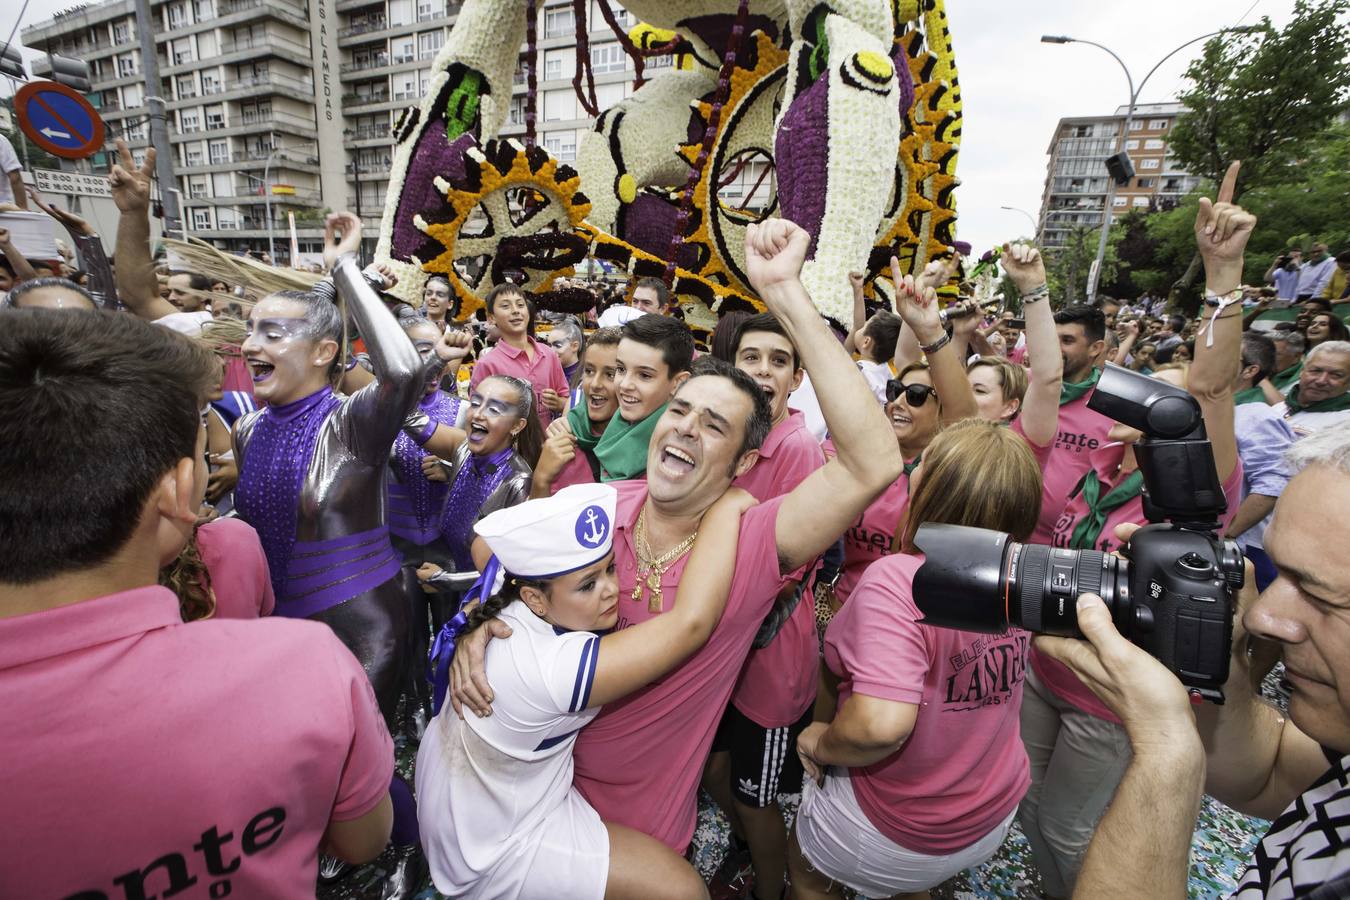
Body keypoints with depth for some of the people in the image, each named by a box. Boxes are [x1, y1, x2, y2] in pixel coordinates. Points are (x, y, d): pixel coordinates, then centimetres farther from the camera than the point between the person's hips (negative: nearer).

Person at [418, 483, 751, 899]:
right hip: (491, 850, -8)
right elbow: (692, 622, -43)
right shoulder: (546, 666, -40)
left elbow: (486, 541, 6)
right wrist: (726, 506, -35)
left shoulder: (511, 608, -18)